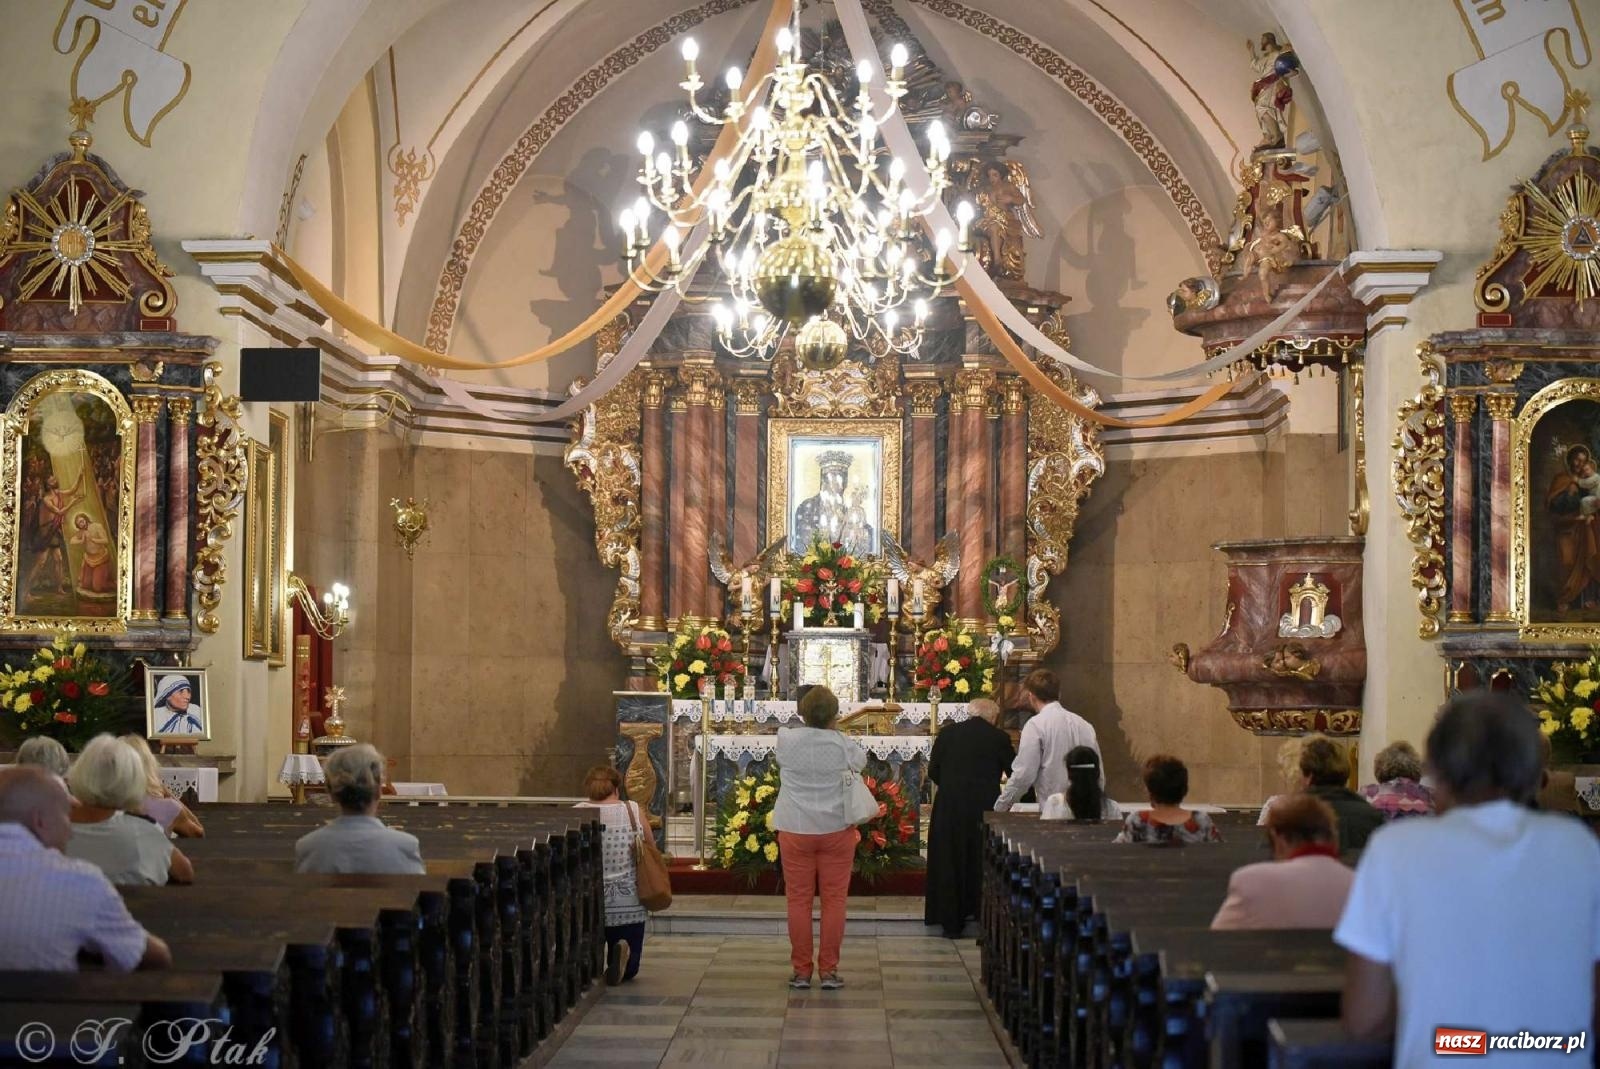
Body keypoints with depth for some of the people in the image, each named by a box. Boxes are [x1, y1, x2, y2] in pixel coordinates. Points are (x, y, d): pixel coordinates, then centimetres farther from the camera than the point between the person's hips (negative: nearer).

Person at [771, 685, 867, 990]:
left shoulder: (787, 739, -7)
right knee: (834, 900, 6)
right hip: (836, 828, -1)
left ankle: (801, 971, 10)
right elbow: (861, 762, 12)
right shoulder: (843, 744, -9)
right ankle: (829, 971, 8)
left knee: (799, 900, 7)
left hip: (795, 830, 1)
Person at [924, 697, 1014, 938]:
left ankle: (952, 924, 12)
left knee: (950, 865, 10)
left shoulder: (947, 734, 2)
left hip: (949, 808, 1)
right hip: (985, 809, -1)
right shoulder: (999, 738, -3)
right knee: (983, 864, 11)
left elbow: (932, 772, 4)